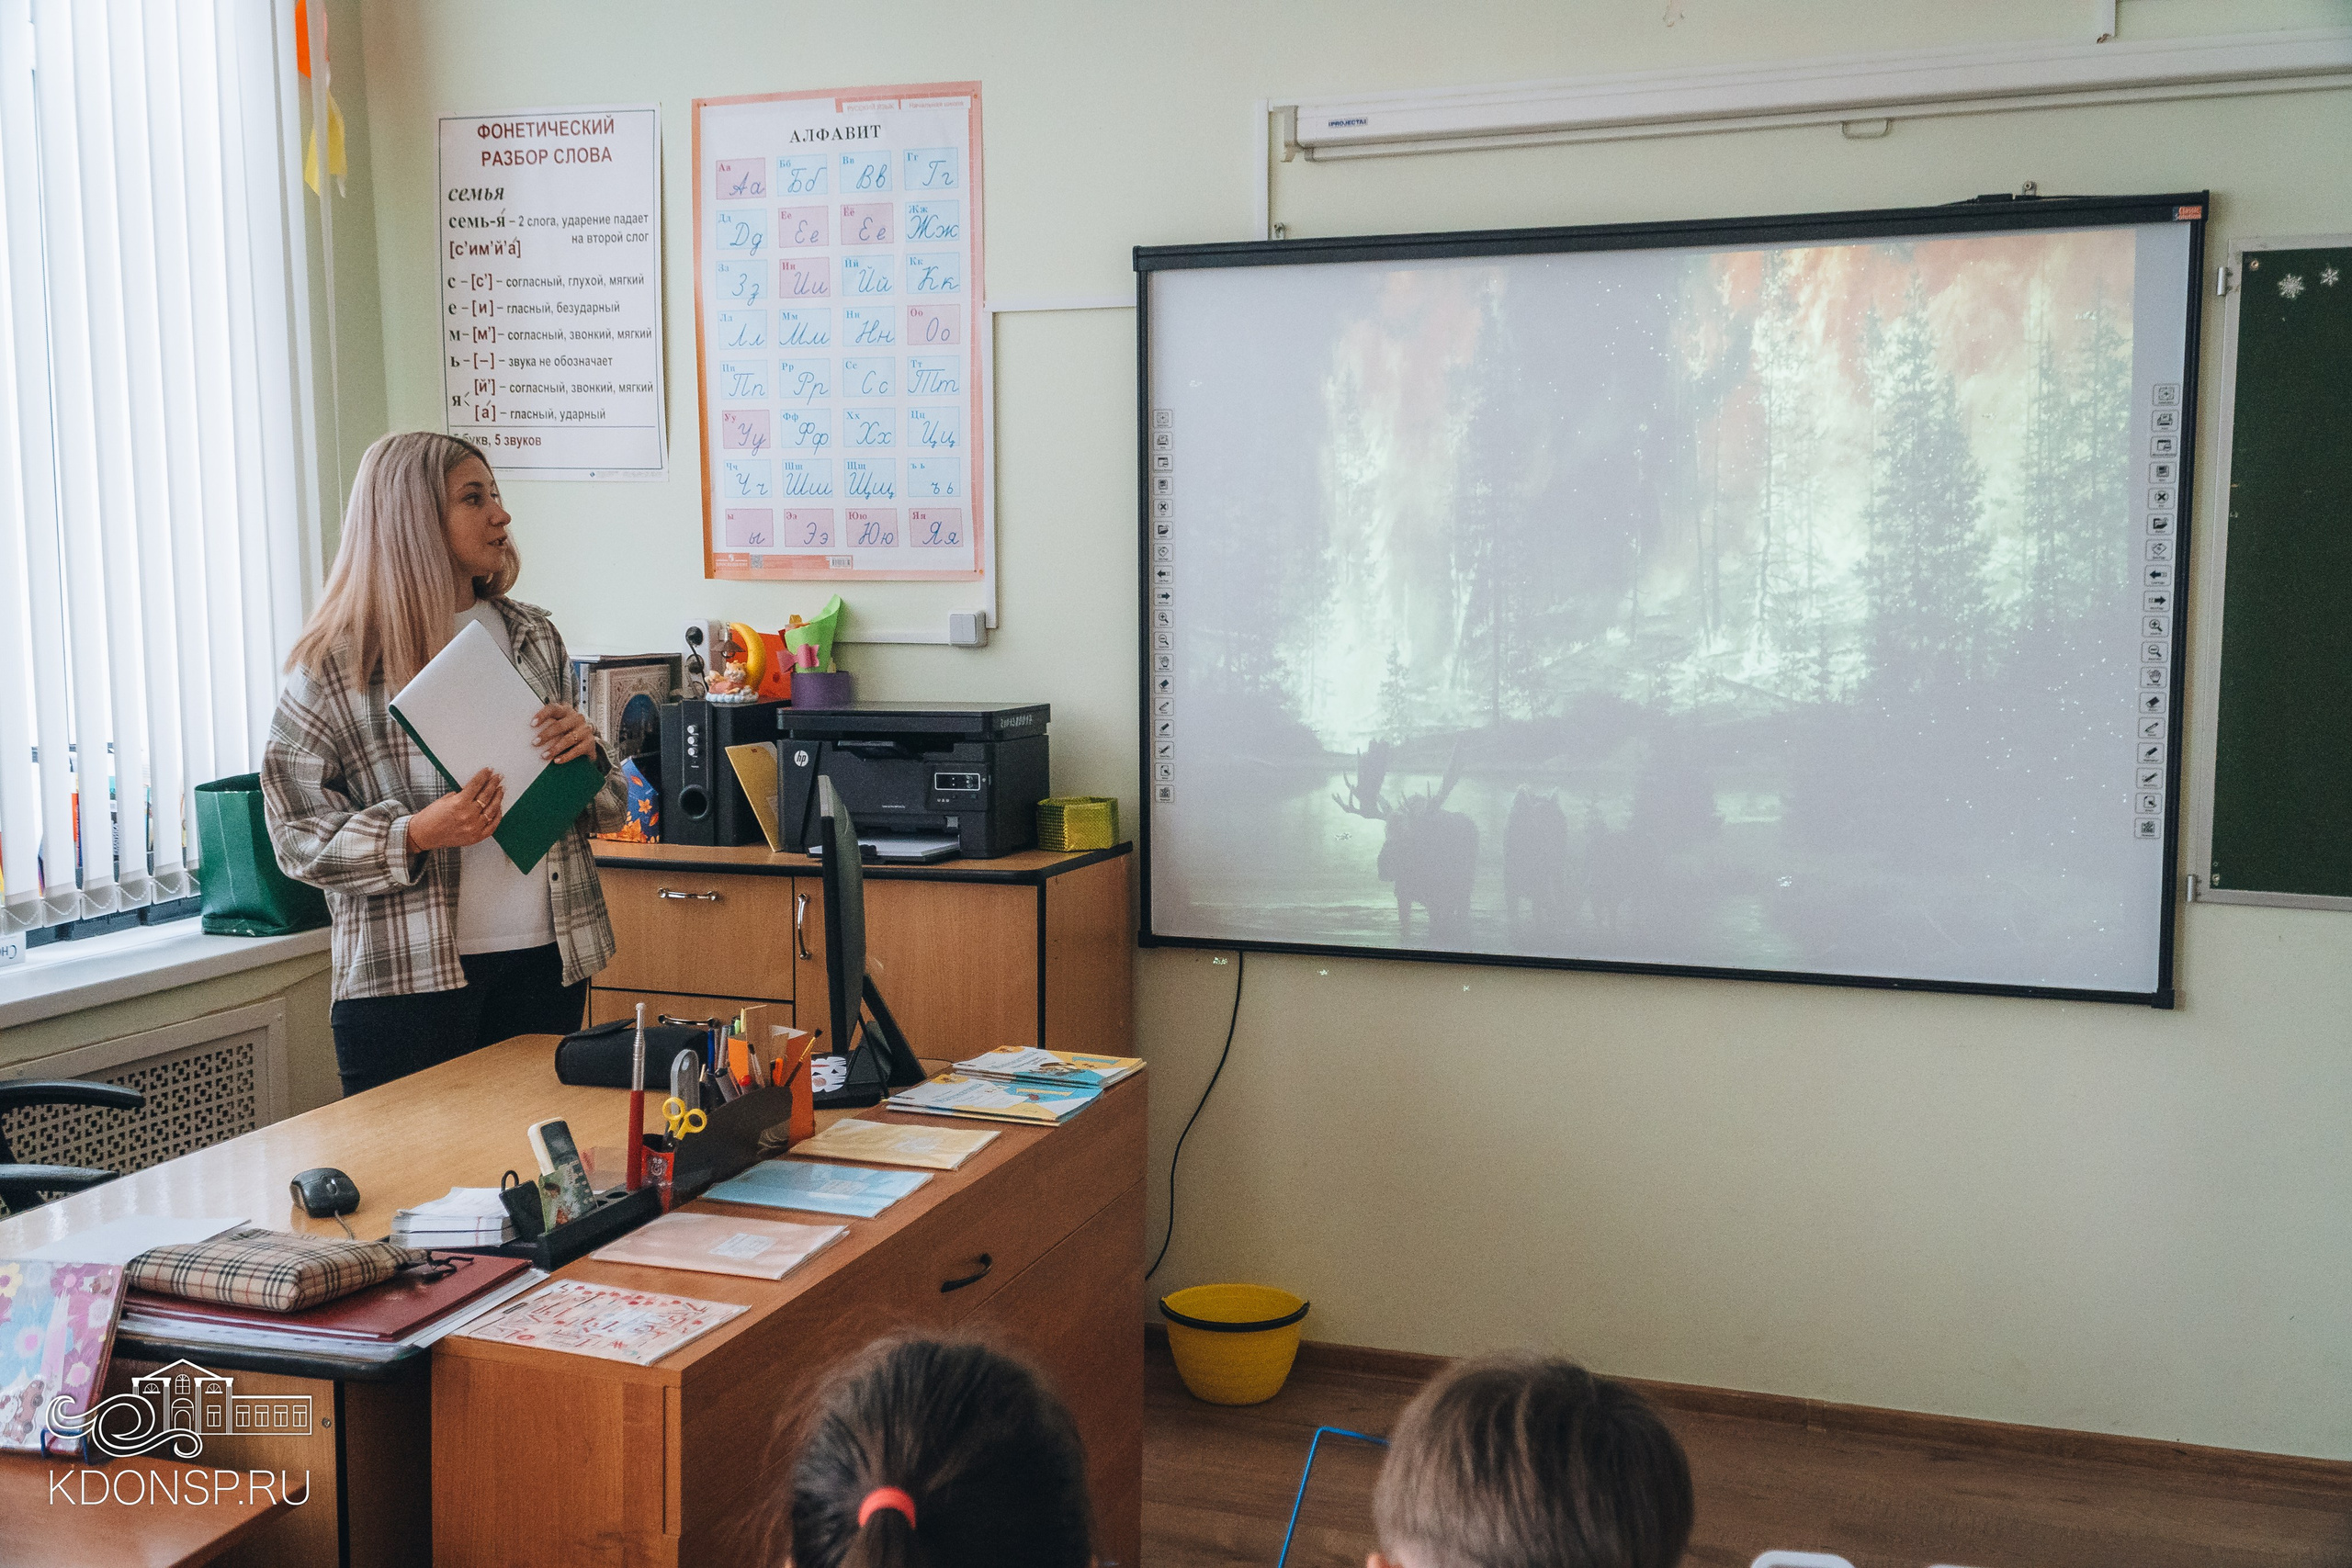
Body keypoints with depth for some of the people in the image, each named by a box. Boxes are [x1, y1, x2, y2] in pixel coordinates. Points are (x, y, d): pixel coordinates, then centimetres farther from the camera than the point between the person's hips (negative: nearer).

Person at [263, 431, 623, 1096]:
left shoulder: (534, 637, 10)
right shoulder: (334, 666, -4)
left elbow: (607, 809, 16)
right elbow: (297, 834, -6)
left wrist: (586, 752, -6)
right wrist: (414, 836, -21)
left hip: (546, 959, 4)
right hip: (407, 975, -4)